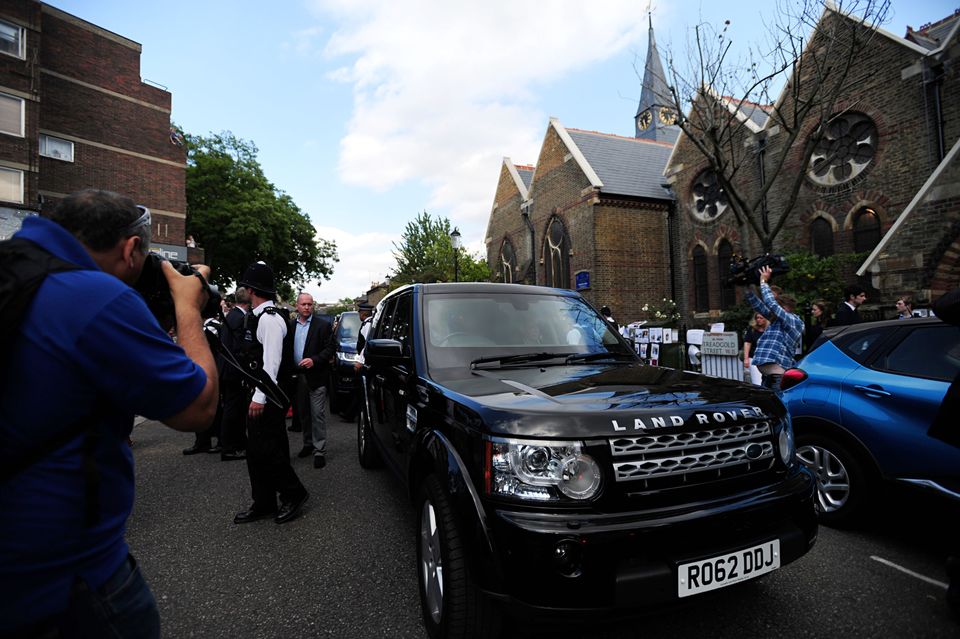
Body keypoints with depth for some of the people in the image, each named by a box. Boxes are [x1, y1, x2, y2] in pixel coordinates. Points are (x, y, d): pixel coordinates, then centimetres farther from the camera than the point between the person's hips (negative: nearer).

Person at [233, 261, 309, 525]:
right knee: (256, 451, 13)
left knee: (265, 450, -4)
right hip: (257, 395, 10)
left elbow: (271, 361, -21)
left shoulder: (270, 318, -16)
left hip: (268, 397, -9)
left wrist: (260, 397, -22)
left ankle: (293, 494, 15)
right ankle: (263, 504, 25)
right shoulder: (257, 316, 13)